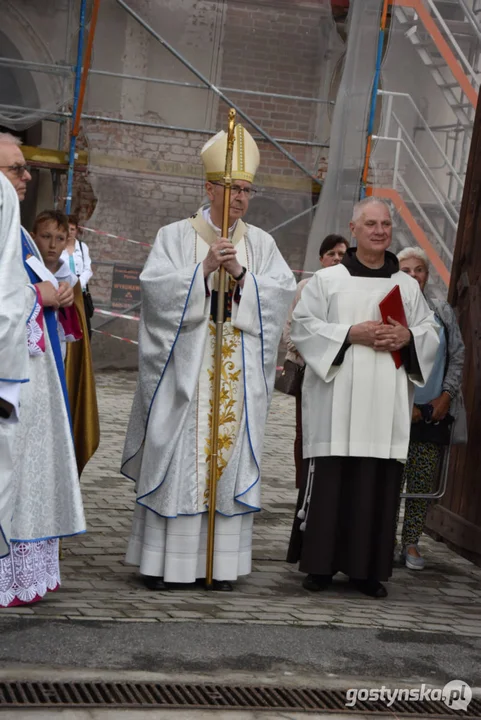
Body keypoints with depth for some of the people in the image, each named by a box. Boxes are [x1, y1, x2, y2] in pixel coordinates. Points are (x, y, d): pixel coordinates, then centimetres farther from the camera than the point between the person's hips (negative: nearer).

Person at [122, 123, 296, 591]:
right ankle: (163, 558, 4)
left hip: (240, 369, 3)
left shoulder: (261, 244, 12)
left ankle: (221, 560, 8)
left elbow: (283, 290, 0)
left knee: (229, 455, 2)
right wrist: (204, 269, -16)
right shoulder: (176, 236, 5)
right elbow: (155, 287, -7)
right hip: (185, 365, -2)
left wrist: (240, 274, -14)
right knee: (177, 456, -3)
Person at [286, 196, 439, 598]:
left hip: (386, 404, 2)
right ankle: (320, 563, 7)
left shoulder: (408, 286, 16)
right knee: (330, 480, -3)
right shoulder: (327, 280, 7)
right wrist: (352, 334, -12)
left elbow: (431, 334, 14)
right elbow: (303, 325, 0)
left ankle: (367, 568, 7)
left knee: (379, 485, -1)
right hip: (336, 403, -2)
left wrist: (407, 337, -8)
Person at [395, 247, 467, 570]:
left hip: (435, 411, 3)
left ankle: (411, 542, 13)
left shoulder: (443, 312, 10)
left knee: (424, 481, 4)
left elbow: (458, 356, 11)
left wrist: (446, 396, 0)